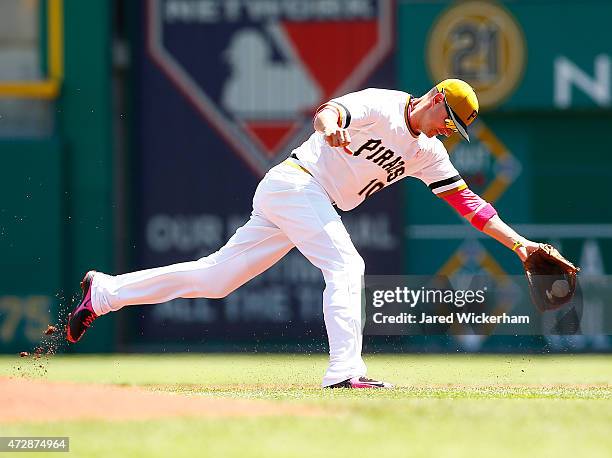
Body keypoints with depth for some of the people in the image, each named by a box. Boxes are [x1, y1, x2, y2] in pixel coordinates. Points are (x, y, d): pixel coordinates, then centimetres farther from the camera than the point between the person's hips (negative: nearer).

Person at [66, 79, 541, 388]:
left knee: (216, 277, 7)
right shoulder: (380, 107, -11)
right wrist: (332, 126, -52)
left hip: (315, 205, 8)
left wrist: (517, 241, 3)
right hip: (294, 181, -8)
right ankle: (345, 372, -33)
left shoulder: (426, 153, 12)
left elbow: (467, 200, 11)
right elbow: (330, 109, -27)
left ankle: (105, 292, 15)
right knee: (346, 266, -22)